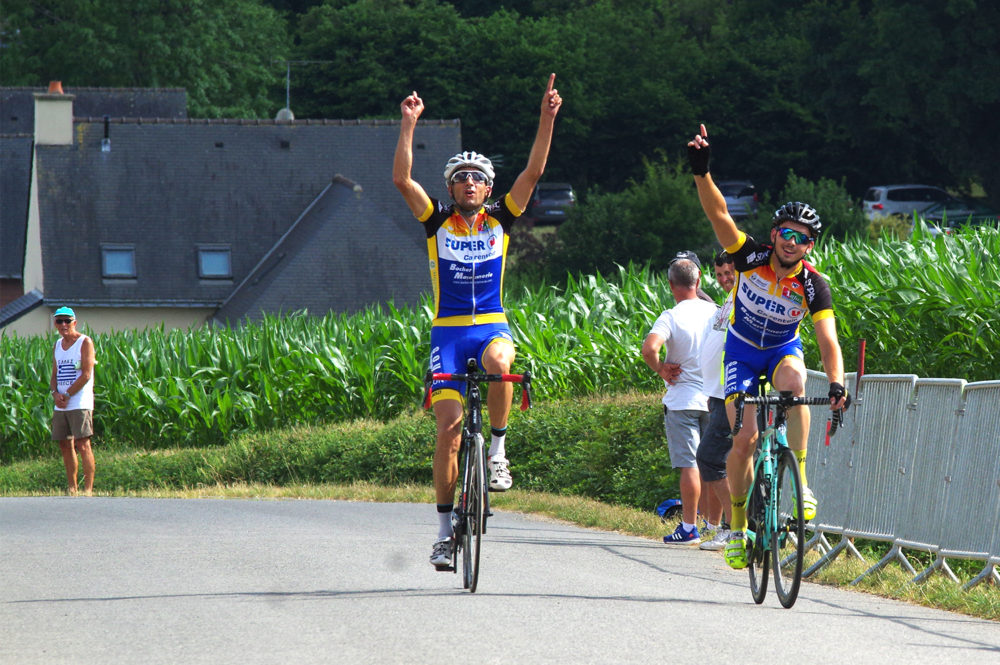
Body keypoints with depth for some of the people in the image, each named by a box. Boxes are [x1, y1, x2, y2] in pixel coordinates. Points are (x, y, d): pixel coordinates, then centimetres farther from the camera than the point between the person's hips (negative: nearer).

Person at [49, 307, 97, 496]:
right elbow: (54, 375, 17)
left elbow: (86, 374, -12)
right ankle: (72, 489, 14)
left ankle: (88, 489, -13)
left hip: (80, 403, -7)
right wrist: (55, 393, -4)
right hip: (60, 406, 7)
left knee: (83, 445, -12)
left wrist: (67, 395, -13)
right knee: (65, 445, 7)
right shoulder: (58, 345, 17)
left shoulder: (85, 342, -5)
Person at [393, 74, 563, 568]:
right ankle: (444, 528, 2)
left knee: (497, 361, -38)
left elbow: (533, 172, -5)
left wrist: (547, 119, -14)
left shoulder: (499, 220, 4)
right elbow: (402, 179, -11)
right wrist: (409, 126, -19)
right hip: (448, 331, 0)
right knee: (448, 429, -7)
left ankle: (498, 449, -17)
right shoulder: (438, 221, 2)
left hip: (492, 326, 0)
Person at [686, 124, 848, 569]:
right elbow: (718, 214, -34)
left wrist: (836, 385, -48)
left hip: (783, 350, 0)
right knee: (744, 440, -13)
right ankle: (738, 525, 7)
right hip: (742, 351, 0)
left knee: (794, 382, -37)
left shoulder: (812, 285, -23)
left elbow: (829, 343, -30)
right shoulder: (752, 258, -22)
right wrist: (701, 172, -51)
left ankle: (801, 481, -28)